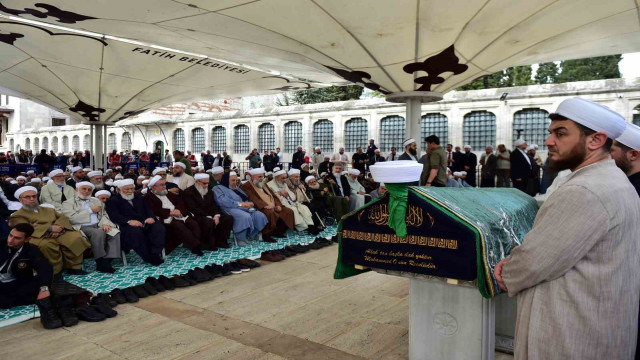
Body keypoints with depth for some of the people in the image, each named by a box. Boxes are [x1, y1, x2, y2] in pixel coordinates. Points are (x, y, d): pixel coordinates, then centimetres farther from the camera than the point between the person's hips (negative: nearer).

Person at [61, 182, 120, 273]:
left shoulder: (96, 201, 26)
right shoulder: (68, 203, 10)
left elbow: (103, 215, 19)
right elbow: (71, 218, -7)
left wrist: (104, 224, -4)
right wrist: (90, 210, -3)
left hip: (98, 226, 5)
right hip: (82, 228, -5)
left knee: (115, 233, -26)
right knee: (99, 233, -36)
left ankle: (106, 262, -29)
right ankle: (99, 262, -24)